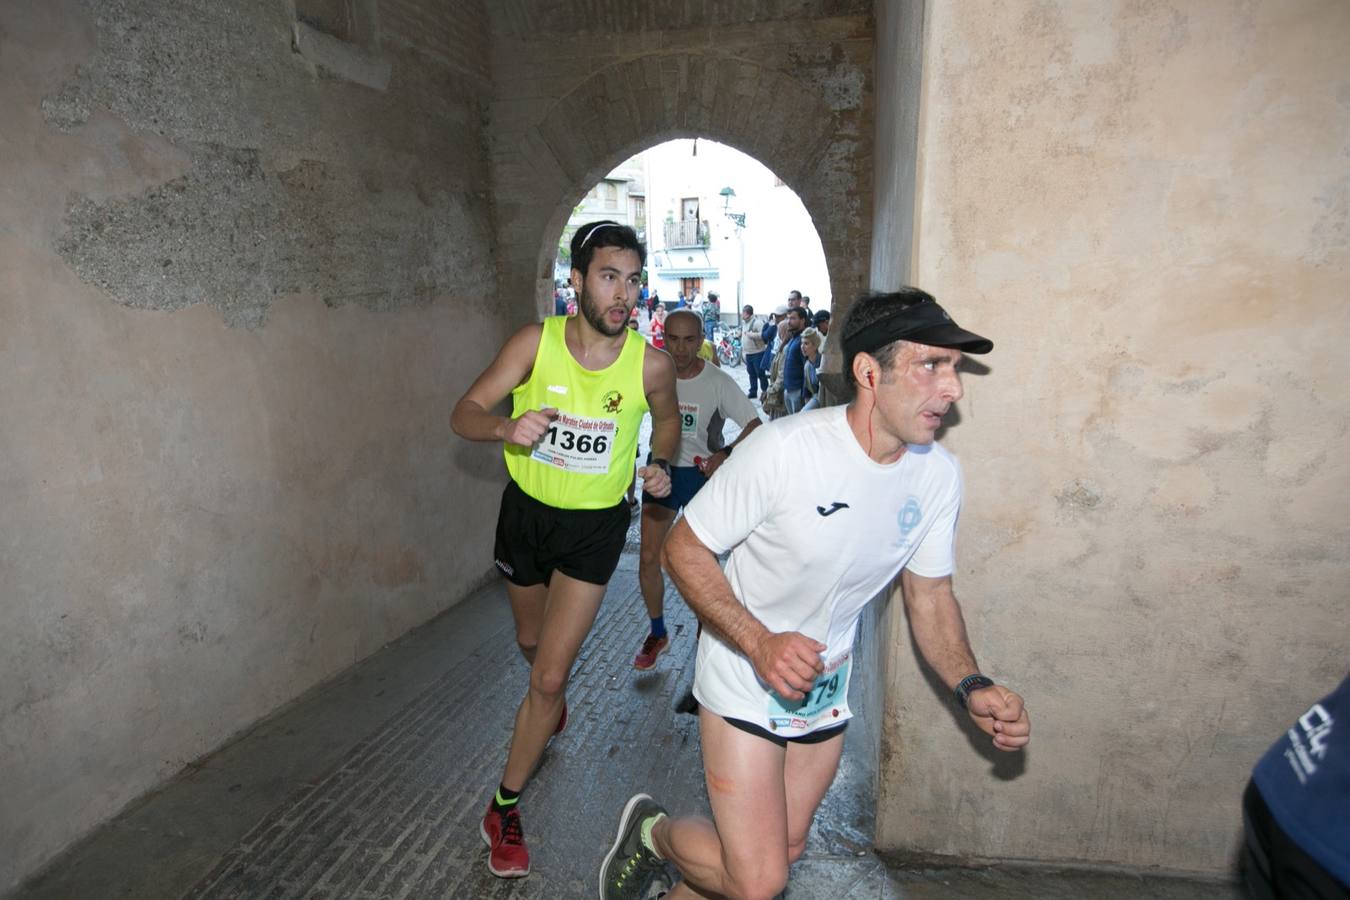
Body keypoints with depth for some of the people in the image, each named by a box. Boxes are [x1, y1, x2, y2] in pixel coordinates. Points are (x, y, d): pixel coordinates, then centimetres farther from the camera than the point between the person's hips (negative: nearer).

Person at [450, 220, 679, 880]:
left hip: (595, 526, -2)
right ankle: (551, 699, 62)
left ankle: (505, 808, 18)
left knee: (548, 679, -4)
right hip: (526, 509, 2)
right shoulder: (536, 342, -16)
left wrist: (661, 466, -13)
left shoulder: (651, 365, -15)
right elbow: (464, 414, -14)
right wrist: (506, 426, -36)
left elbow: (668, 419, 7)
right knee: (531, 642, 25)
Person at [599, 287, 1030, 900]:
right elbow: (684, 550, -19)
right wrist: (759, 642, -32)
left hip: (827, 688, 6)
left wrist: (972, 687, -17)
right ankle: (653, 831, 25)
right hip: (745, 680, -6)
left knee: (786, 849, 21)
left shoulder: (939, 475, -10)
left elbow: (930, 597, 0)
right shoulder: (783, 449, -28)